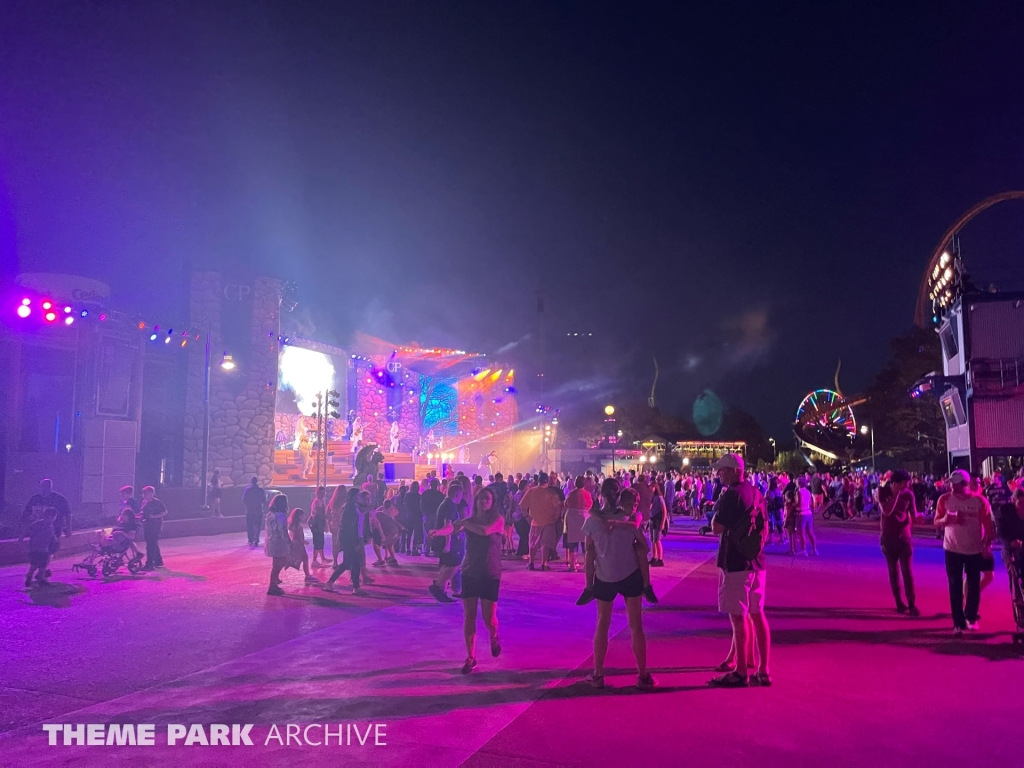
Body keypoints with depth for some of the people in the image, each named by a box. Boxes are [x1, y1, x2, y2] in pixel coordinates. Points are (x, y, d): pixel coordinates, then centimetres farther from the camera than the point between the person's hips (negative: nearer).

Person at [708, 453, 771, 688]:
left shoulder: (731, 495, -15)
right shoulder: (757, 494, 11)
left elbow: (717, 528, -16)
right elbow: (764, 529, 17)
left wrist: (718, 508, -1)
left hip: (735, 563, -8)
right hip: (756, 562, 8)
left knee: (739, 617, -2)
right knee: (757, 615, 11)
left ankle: (740, 673, 5)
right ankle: (763, 671, 17)